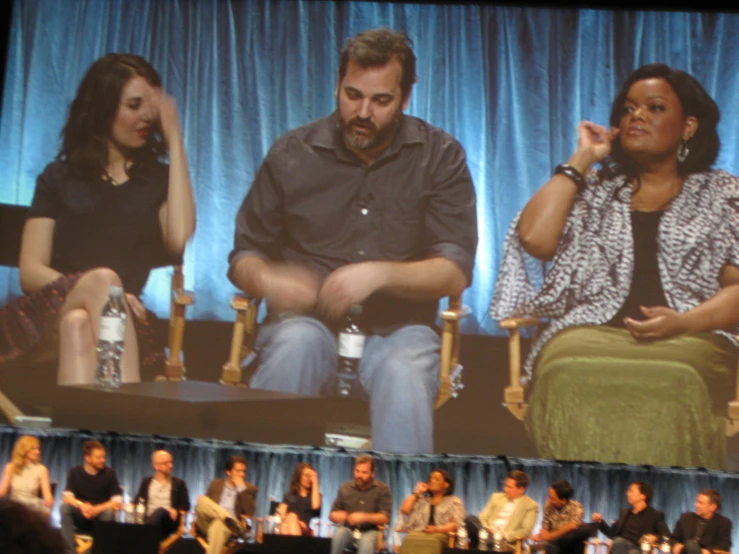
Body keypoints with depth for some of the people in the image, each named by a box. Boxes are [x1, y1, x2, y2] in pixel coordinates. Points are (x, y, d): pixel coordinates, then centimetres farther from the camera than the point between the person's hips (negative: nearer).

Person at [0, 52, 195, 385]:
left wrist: (175, 141, 3)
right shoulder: (59, 177, 17)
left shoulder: (159, 180, 18)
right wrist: (98, 292, -15)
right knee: (103, 279, -35)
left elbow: (179, 239, -6)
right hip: (48, 317, 0)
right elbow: (31, 271, 6)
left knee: (79, 323, -36)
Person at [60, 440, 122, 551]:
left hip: (99, 517, -1)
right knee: (65, 507, -29)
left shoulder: (109, 473, -4)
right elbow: (66, 497, -11)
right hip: (80, 517, 1)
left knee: (109, 512, -34)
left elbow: (117, 503, -10)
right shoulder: (75, 472, -1)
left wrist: (96, 509, -26)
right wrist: (81, 505, -31)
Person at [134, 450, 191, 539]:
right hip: (149, 520, 0)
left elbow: (186, 505, 11)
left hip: (169, 522, 0)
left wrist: (176, 511, -12)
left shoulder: (179, 483, 20)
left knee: (161, 511, -37)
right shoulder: (146, 482, 22)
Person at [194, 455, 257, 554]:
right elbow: (207, 505, 18)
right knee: (202, 500, -26)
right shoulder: (216, 484, 21)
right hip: (208, 522, 3)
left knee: (218, 525, -40)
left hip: (233, 526, -3)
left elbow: (250, 513, -3)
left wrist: (242, 488, -5)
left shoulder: (250, 489, 12)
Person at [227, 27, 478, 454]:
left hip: (397, 328, -1)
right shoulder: (292, 154, 9)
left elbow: (455, 271, -2)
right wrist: (266, 281, -12)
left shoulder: (441, 157, 6)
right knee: (298, 341, -35)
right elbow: (243, 257, 13)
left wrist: (381, 274, -20)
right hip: (308, 322, 1)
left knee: (405, 370, -36)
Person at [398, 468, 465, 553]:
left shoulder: (454, 501, 18)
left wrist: (438, 529, -14)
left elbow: (457, 525, 4)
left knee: (429, 542, -42)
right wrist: (416, 492, 17)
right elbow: (405, 510, 12)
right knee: (410, 541, -39)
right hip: (418, 533, 2)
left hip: (441, 535, -2)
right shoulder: (421, 499, 29)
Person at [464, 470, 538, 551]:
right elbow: (481, 519, 16)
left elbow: (525, 531, -2)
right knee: (471, 519, -30)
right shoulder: (497, 497, 20)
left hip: (504, 542, -5)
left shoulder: (531, 505, 6)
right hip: (487, 535, 5)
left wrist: (505, 535, -16)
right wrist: (487, 530, -7)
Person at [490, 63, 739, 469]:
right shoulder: (593, 188, 24)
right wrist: (581, 159, 13)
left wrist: (683, 322, -11)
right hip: (588, 332, 1)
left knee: (670, 385, -40)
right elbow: (534, 238, 6)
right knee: (572, 378, -38)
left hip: (691, 339, -1)